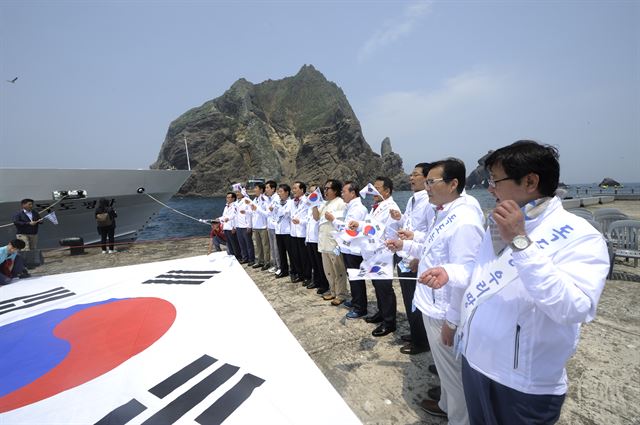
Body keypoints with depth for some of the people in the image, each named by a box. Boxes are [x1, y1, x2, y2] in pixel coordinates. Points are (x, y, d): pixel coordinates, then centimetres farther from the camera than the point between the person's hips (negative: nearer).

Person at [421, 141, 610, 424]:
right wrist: (450, 274, -1)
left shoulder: (580, 236, -19)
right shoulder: (499, 226, 4)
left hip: (524, 385, -6)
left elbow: (575, 310, -32)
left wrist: (519, 242, -36)